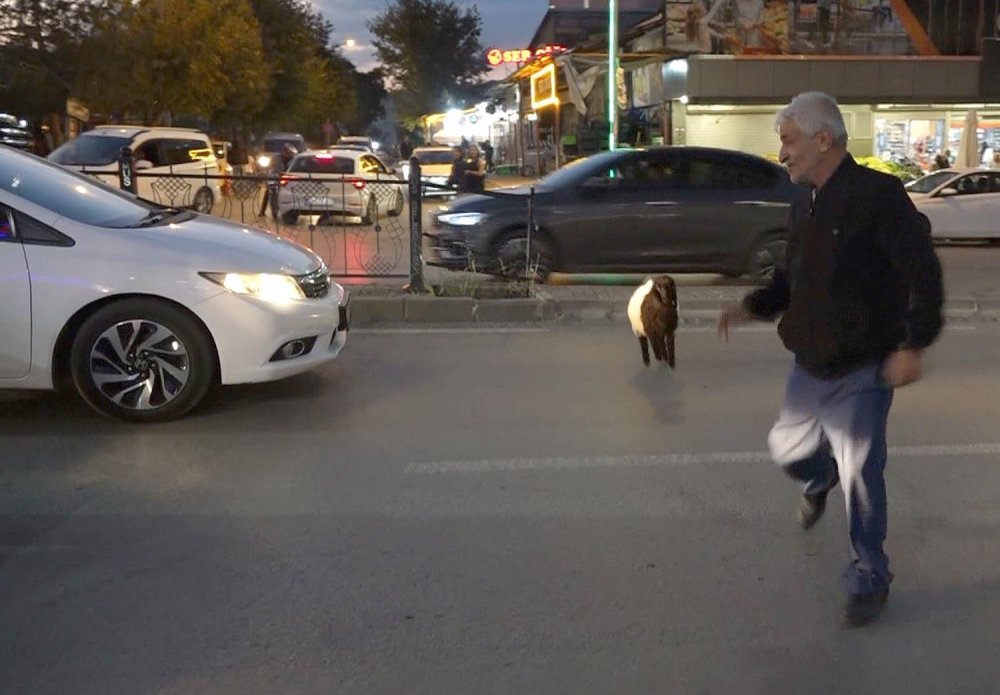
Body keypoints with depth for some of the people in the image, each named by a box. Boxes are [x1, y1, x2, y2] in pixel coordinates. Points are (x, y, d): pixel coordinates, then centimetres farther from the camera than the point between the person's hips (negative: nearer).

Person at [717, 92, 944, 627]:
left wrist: (913, 345, -22)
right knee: (788, 449, 19)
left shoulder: (877, 194, -17)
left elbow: (923, 274, -18)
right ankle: (819, 481, 55)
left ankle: (868, 578, 14)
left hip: (862, 370, -7)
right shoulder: (804, 202, 9)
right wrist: (753, 307, 5)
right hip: (809, 364, 7)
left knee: (860, 474, -4)